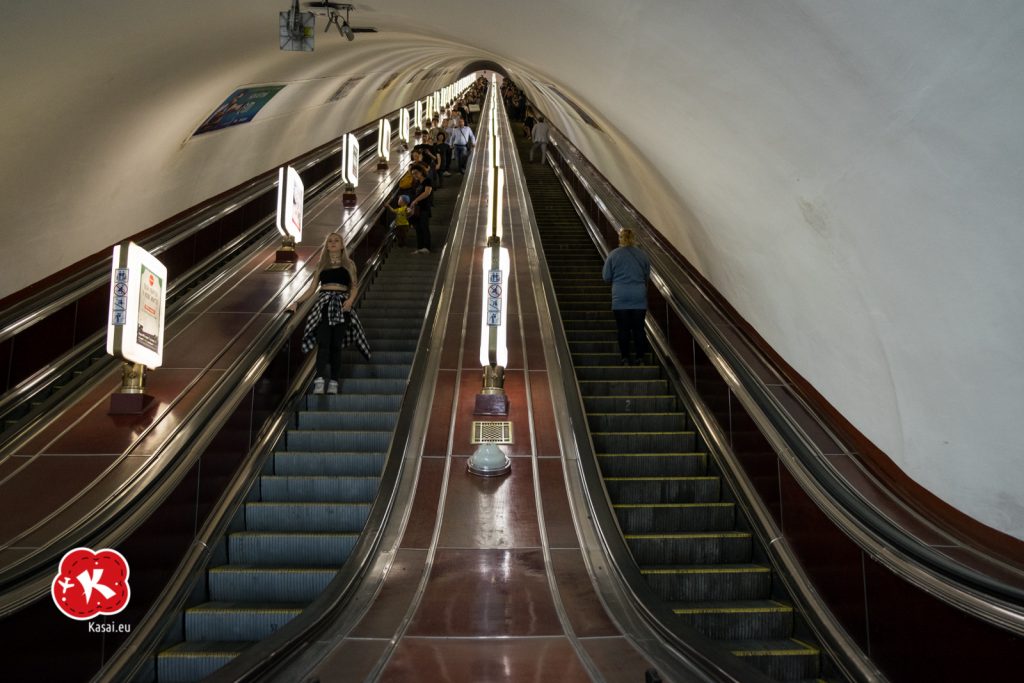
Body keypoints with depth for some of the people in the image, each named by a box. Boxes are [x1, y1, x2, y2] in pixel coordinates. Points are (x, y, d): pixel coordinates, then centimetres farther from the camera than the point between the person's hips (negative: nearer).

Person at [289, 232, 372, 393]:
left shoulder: (348, 264, 14)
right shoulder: (321, 265, 18)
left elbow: (354, 285, 9)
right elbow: (312, 289, 17)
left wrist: (350, 300, -10)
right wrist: (297, 302, 7)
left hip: (341, 305, 0)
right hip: (324, 304, 1)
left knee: (336, 345, -5)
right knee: (323, 343, -15)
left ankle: (334, 383, -3)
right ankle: (320, 380, -26)